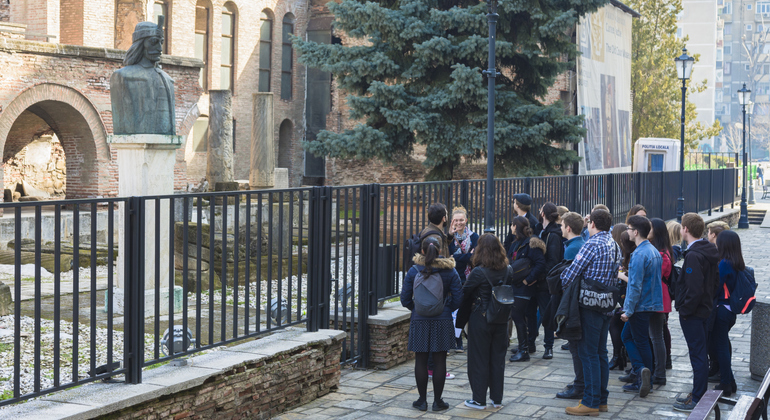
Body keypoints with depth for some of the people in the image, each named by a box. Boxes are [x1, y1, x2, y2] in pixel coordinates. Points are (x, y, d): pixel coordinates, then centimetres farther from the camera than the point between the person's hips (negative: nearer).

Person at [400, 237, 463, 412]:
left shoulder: (413, 271, -5)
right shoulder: (450, 271, -3)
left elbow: (405, 299, -1)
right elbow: (458, 298, -2)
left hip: (419, 321, 0)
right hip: (442, 320, 0)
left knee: (421, 360, 7)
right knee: (439, 361, 6)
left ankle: (422, 400, 13)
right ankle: (437, 401, 10)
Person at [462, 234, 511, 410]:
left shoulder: (478, 272, -17)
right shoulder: (506, 271, -3)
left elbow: (464, 294, -8)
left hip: (480, 319, -5)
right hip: (501, 321, 5)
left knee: (479, 359, 6)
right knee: (497, 359, 13)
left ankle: (479, 400, 11)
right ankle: (497, 398, 21)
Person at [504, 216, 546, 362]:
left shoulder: (531, 244, -15)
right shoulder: (515, 243, 13)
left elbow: (540, 264, -22)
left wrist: (528, 279, -21)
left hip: (523, 287, -9)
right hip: (514, 285, 9)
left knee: (517, 316, -8)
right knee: (518, 316, 14)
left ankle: (524, 350, -4)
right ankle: (524, 346, 24)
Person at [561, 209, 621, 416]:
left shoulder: (592, 244, -15)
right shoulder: (614, 246, 13)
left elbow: (570, 274, -16)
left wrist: (562, 286, 3)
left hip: (590, 305, -9)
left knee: (588, 353, -4)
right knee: (600, 352, 15)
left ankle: (591, 402, -2)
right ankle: (602, 399, 21)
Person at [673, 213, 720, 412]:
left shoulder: (694, 256, -23)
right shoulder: (710, 251, 8)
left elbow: (694, 289, -28)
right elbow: (715, 280, 16)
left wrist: (685, 310, -18)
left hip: (692, 313, -10)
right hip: (704, 308, 10)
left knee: (698, 355, -4)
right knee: (701, 353, 17)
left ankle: (697, 399, 3)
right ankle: (700, 394, 27)